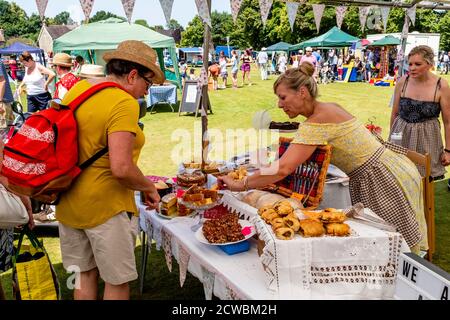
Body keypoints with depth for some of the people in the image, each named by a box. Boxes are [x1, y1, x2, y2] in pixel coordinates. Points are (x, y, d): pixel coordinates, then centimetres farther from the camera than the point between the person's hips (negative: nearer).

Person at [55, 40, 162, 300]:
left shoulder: (77, 89, 4)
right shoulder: (124, 103, -21)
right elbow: (121, 168, -28)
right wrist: (150, 188, -11)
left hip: (68, 203, 8)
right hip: (105, 207, -8)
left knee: (85, 275, 23)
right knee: (118, 281, 11)